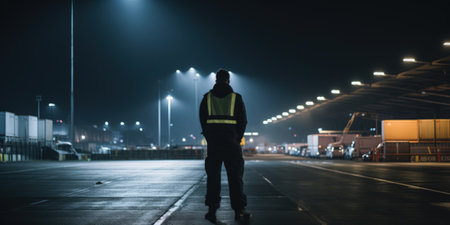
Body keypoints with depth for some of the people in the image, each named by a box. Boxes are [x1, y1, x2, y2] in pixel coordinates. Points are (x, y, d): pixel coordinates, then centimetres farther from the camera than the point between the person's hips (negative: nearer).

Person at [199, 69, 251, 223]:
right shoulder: (236, 98, 3)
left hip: (213, 141, 1)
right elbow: (243, 121, 3)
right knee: (235, 176, 3)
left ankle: (212, 210, 1)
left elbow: (202, 120, 7)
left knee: (213, 176, 5)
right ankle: (239, 210, 1)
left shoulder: (207, 98, 6)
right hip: (231, 142, -1)